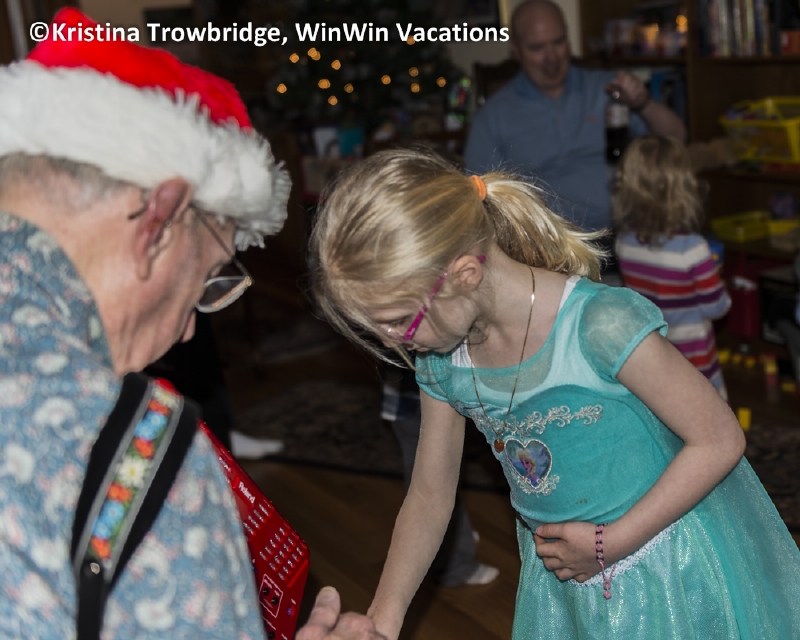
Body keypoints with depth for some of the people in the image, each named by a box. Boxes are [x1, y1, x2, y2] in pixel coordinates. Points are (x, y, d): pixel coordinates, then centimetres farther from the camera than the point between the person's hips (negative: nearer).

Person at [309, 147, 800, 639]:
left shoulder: (601, 326, -30)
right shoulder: (442, 363, -10)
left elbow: (720, 439, -22)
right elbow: (429, 497, 1)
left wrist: (608, 544, -21)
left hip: (668, 572, -5)